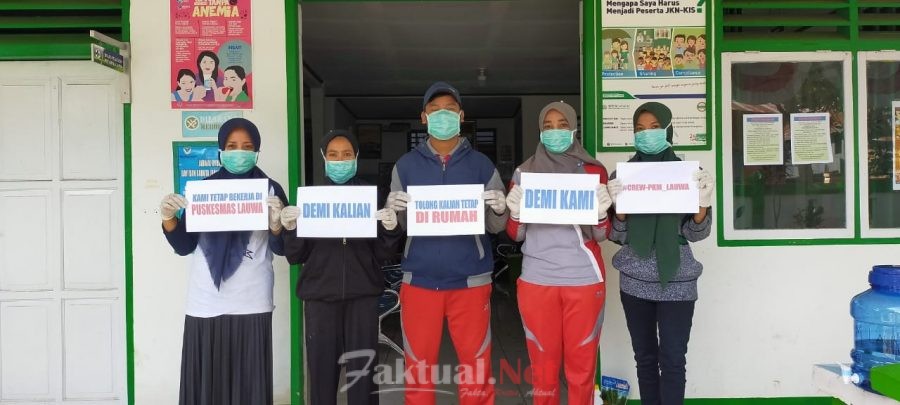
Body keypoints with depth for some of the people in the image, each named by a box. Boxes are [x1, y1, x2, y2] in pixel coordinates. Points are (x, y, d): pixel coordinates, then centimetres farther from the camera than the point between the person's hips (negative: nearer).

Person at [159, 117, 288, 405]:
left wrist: (276, 225, -18)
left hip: (251, 305, -1)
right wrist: (168, 219, -9)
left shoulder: (270, 190, 4)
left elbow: (281, 248, 2)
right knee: (205, 382, 2)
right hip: (205, 303, 2)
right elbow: (184, 247, 8)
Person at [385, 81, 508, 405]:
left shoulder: (481, 165, 4)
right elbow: (396, 227, 5)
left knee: (476, 368, 8)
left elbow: (496, 227, 4)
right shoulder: (406, 165, 5)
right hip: (419, 280, 1)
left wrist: (500, 210, -17)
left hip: (470, 281, 0)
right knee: (418, 369, 10)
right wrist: (393, 210, -17)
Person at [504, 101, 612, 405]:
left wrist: (601, 212, -17)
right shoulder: (524, 172, 6)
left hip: (584, 279, -1)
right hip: (536, 280, 1)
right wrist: (514, 211, -14)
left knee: (581, 366, 6)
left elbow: (601, 236, 3)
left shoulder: (594, 171, 3)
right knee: (543, 366, 10)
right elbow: (516, 235, 7)